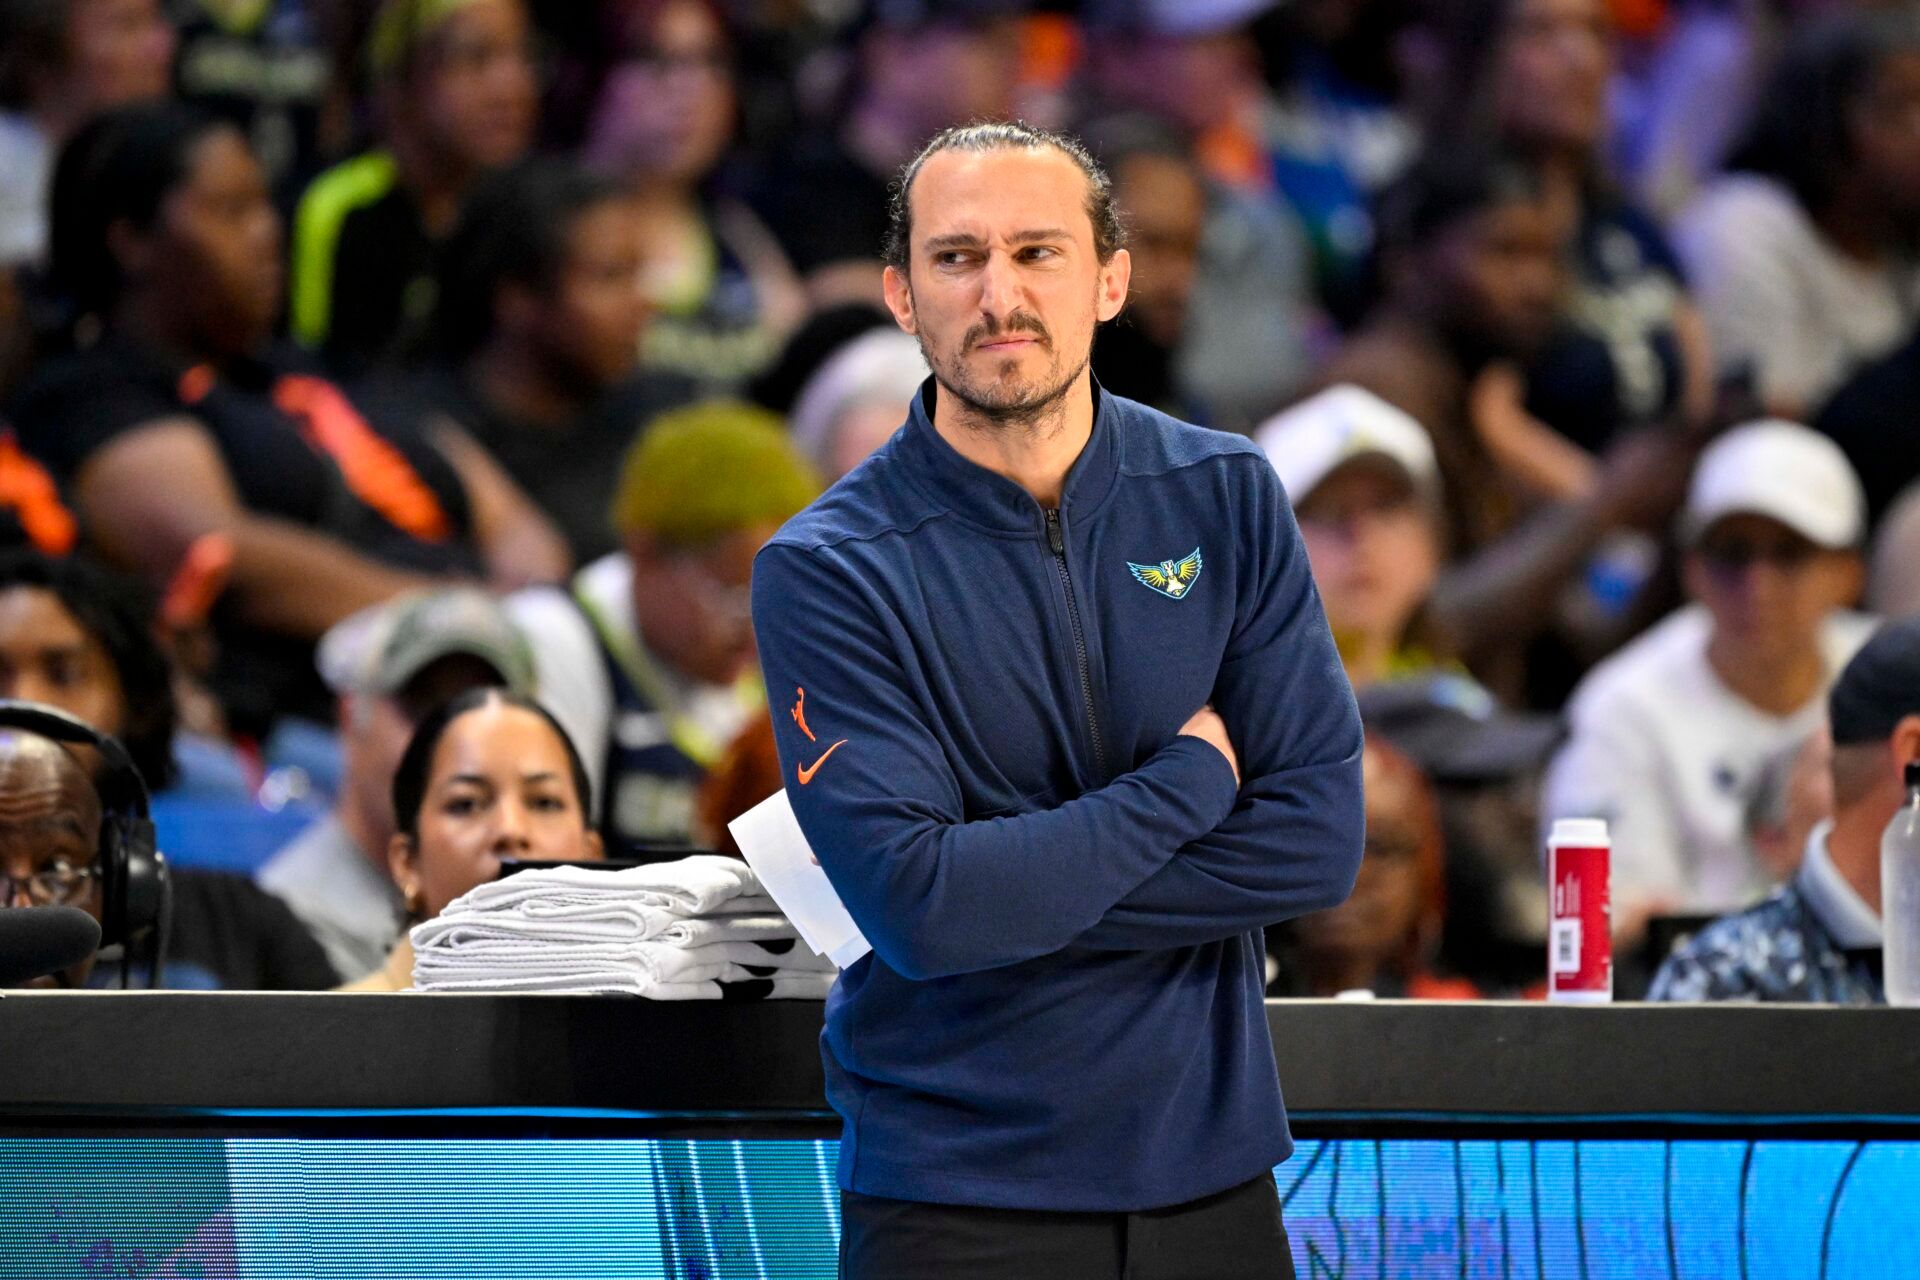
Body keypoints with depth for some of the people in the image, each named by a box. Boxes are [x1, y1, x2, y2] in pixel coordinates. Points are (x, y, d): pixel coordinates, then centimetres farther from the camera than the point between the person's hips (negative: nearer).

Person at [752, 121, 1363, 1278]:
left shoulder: (1226, 499, 1)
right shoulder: (827, 572, -9)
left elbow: (1321, 838, -6)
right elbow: (919, 912, -20)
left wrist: (1018, 890, -14)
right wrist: (1190, 779, -12)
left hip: (1213, 1172, 3)